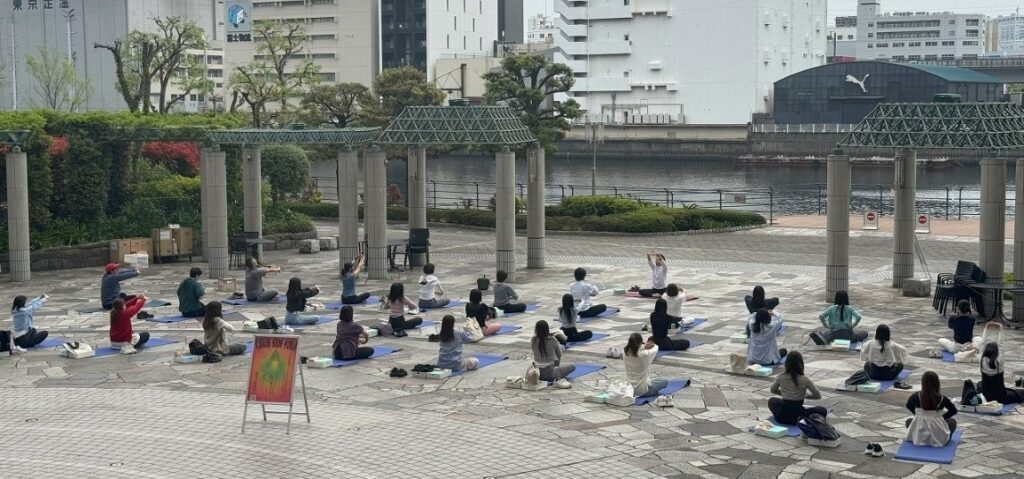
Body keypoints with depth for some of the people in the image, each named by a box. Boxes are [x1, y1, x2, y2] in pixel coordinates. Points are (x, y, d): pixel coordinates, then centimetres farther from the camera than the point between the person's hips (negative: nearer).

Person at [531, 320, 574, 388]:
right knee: (572, 366, 14)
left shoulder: (533, 341, -8)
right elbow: (559, 354, 4)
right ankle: (558, 379, -3)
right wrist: (557, 362, 21)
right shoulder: (552, 340, -15)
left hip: (537, 373, 5)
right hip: (549, 374, -5)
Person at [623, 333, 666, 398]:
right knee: (665, 382, 19)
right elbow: (655, 348, -3)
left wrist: (644, 346, -2)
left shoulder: (625, 353, -14)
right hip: (642, 390, -6)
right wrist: (652, 345, 14)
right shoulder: (645, 355, -26)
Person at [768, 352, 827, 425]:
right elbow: (818, 396, 0)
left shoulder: (781, 377, -3)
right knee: (823, 410, 18)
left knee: (772, 401, 35)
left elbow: (773, 390, 17)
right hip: (797, 416, -4)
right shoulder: (805, 380, -11)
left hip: (781, 416, 4)